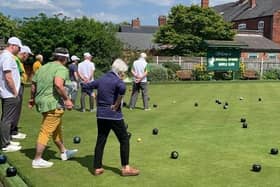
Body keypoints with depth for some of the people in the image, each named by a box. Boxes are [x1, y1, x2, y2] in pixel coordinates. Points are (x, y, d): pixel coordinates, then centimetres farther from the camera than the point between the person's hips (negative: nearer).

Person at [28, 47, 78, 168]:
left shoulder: (43, 67, 14)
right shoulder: (62, 69, -11)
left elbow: (33, 84, 18)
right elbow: (58, 84, -29)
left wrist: (32, 99, 31)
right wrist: (67, 99, -21)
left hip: (41, 101, 9)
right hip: (53, 104, -9)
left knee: (57, 129, 22)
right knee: (46, 132, -1)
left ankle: (63, 152, 36)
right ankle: (37, 160, 6)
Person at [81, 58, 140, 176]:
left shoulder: (101, 79, 10)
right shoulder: (117, 80, -10)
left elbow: (86, 86, 18)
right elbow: (122, 88, -34)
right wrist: (117, 104, -23)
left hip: (101, 115, 6)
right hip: (114, 115, -6)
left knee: (100, 140, 12)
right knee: (124, 139, 5)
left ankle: (97, 168, 16)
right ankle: (125, 168, 6)